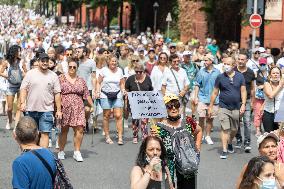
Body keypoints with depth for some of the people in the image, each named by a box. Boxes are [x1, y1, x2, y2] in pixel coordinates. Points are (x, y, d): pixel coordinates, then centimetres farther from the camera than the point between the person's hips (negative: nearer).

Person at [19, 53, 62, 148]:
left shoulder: (53, 76, 4)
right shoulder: (30, 73, 4)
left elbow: (57, 94, 4)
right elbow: (24, 89, 2)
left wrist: (59, 110, 0)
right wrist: (22, 103, -12)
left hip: (46, 110, -1)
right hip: (31, 109, 1)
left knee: (45, 133, -7)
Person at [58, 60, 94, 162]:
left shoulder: (81, 81, 13)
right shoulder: (61, 79, 5)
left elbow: (87, 95, 14)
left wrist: (92, 106, 9)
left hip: (78, 108, 2)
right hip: (65, 108, -2)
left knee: (79, 129, -8)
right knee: (64, 130, 4)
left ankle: (77, 152, 0)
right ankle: (61, 151, 17)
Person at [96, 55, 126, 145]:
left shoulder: (119, 70, 10)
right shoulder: (104, 70, 2)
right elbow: (99, 82, 5)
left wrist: (123, 90, -2)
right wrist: (98, 92, -7)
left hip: (117, 95, 2)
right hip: (105, 95, -1)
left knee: (118, 115, -8)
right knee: (106, 115, 2)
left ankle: (120, 137, -8)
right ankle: (107, 137, 13)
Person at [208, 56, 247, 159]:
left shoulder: (240, 76, 3)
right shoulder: (220, 77, 0)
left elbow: (243, 91, 2)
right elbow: (215, 93, 5)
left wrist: (243, 104, -10)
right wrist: (210, 106, 4)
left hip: (236, 108, 2)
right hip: (224, 107, -2)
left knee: (234, 129, 13)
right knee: (225, 129, -9)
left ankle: (229, 143, 39)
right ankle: (224, 150, -7)